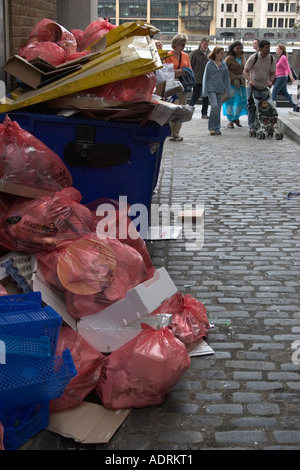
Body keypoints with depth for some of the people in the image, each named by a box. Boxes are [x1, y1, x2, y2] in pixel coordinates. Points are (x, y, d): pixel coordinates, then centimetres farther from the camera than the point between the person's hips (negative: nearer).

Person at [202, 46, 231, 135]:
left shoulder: (224, 64, 9)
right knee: (214, 106, -19)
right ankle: (211, 127, -8)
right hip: (211, 89, -4)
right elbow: (205, 77, 2)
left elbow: (226, 78, 13)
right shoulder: (210, 64, -1)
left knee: (218, 109, 5)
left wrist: (228, 92, 9)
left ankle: (217, 128, 14)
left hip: (220, 89, 4)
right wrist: (205, 91, -3)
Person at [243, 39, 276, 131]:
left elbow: (272, 73, 8)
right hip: (253, 86, -2)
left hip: (264, 87, 2)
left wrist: (270, 80, -14)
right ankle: (252, 126, 6)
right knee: (251, 106, -3)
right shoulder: (253, 57, -9)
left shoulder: (271, 59, 0)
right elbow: (245, 71, -8)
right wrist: (250, 80, -26)